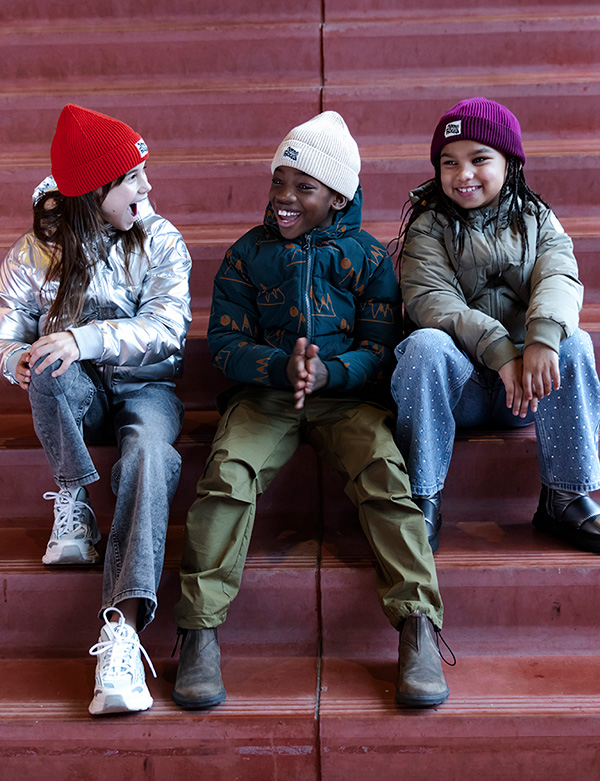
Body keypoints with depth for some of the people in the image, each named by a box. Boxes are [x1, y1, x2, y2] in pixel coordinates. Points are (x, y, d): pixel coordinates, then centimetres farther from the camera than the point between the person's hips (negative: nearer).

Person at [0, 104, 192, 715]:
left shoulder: (160, 240, -3)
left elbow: (167, 326, -16)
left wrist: (85, 338, -31)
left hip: (145, 385, -1)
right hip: (74, 394, 1)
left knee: (150, 452, -35)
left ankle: (122, 629, -46)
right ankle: (72, 502, -15)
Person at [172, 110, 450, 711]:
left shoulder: (367, 256, 8)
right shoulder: (246, 254, 10)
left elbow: (380, 349, 1)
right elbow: (225, 342, 2)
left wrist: (324, 372, -21)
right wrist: (283, 367, -19)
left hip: (346, 394, 0)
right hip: (265, 393, 1)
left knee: (386, 471, -29)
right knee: (227, 473, -27)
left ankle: (418, 626, -26)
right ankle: (200, 632, -23)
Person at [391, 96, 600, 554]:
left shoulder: (538, 220, 11)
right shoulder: (429, 228, 5)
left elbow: (559, 279, -9)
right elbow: (429, 299, -12)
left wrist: (543, 338, -33)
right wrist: (499, 350, -27)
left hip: (527, 387, 2)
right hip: (458, 384, -2)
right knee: (425, 345, -32)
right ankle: (422, 501, -23)